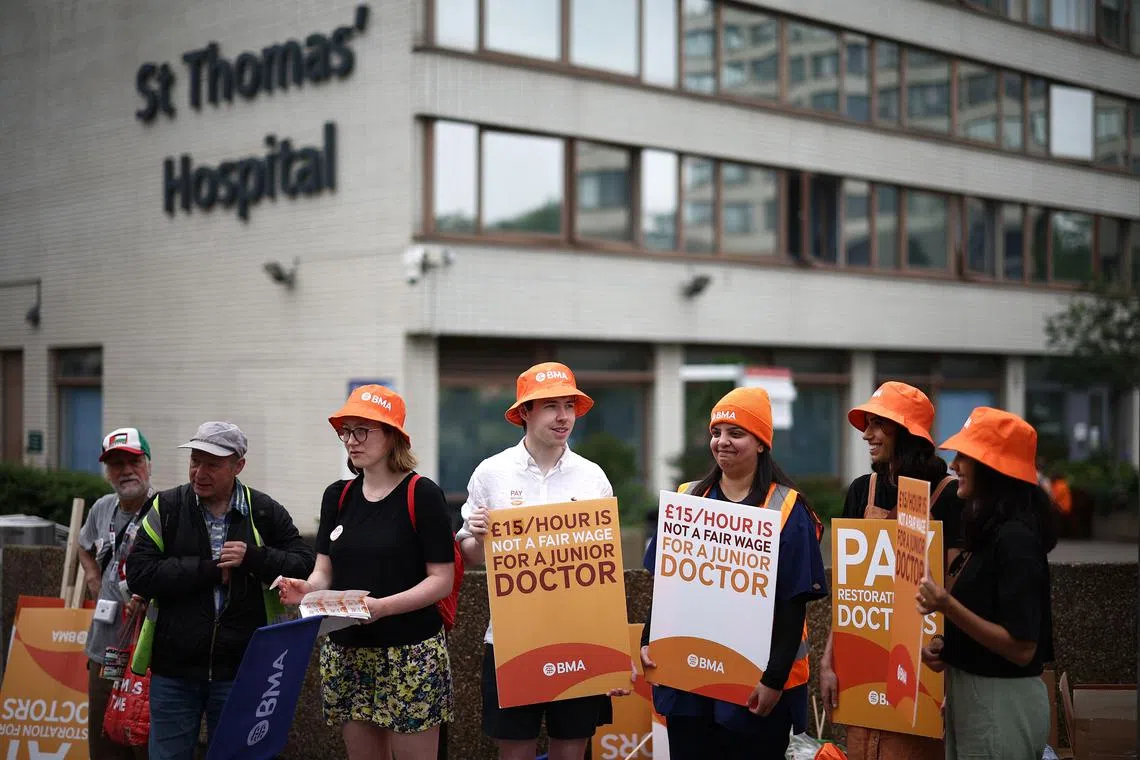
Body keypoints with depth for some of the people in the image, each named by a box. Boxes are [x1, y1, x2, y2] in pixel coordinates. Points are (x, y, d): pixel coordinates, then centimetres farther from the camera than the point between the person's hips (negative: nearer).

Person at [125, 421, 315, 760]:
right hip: (173, 671, 0)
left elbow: (304, 564, -1)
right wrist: (208, 570, -14)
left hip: (240, 671, 0)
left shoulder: (266, 513, 1)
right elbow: (138, 574, -8)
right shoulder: (167, 507, 0)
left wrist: (254, 558, -16)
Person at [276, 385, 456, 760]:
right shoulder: (338, 496, 10)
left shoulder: (421, 494, -7)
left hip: (410, 654, -5)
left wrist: (382, 606, -23)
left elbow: (441, 580, -10)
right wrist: (306, 589, -13)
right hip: (345, 653, 5)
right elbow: (325, 572, 9)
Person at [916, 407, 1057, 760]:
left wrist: (948, 607, -29)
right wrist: (946, 645, 1)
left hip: (1002, 702, -9)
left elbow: (1022, 648, -21)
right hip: (968, 692, 9)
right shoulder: (986, 531, 8)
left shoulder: (1015, 539, -19)